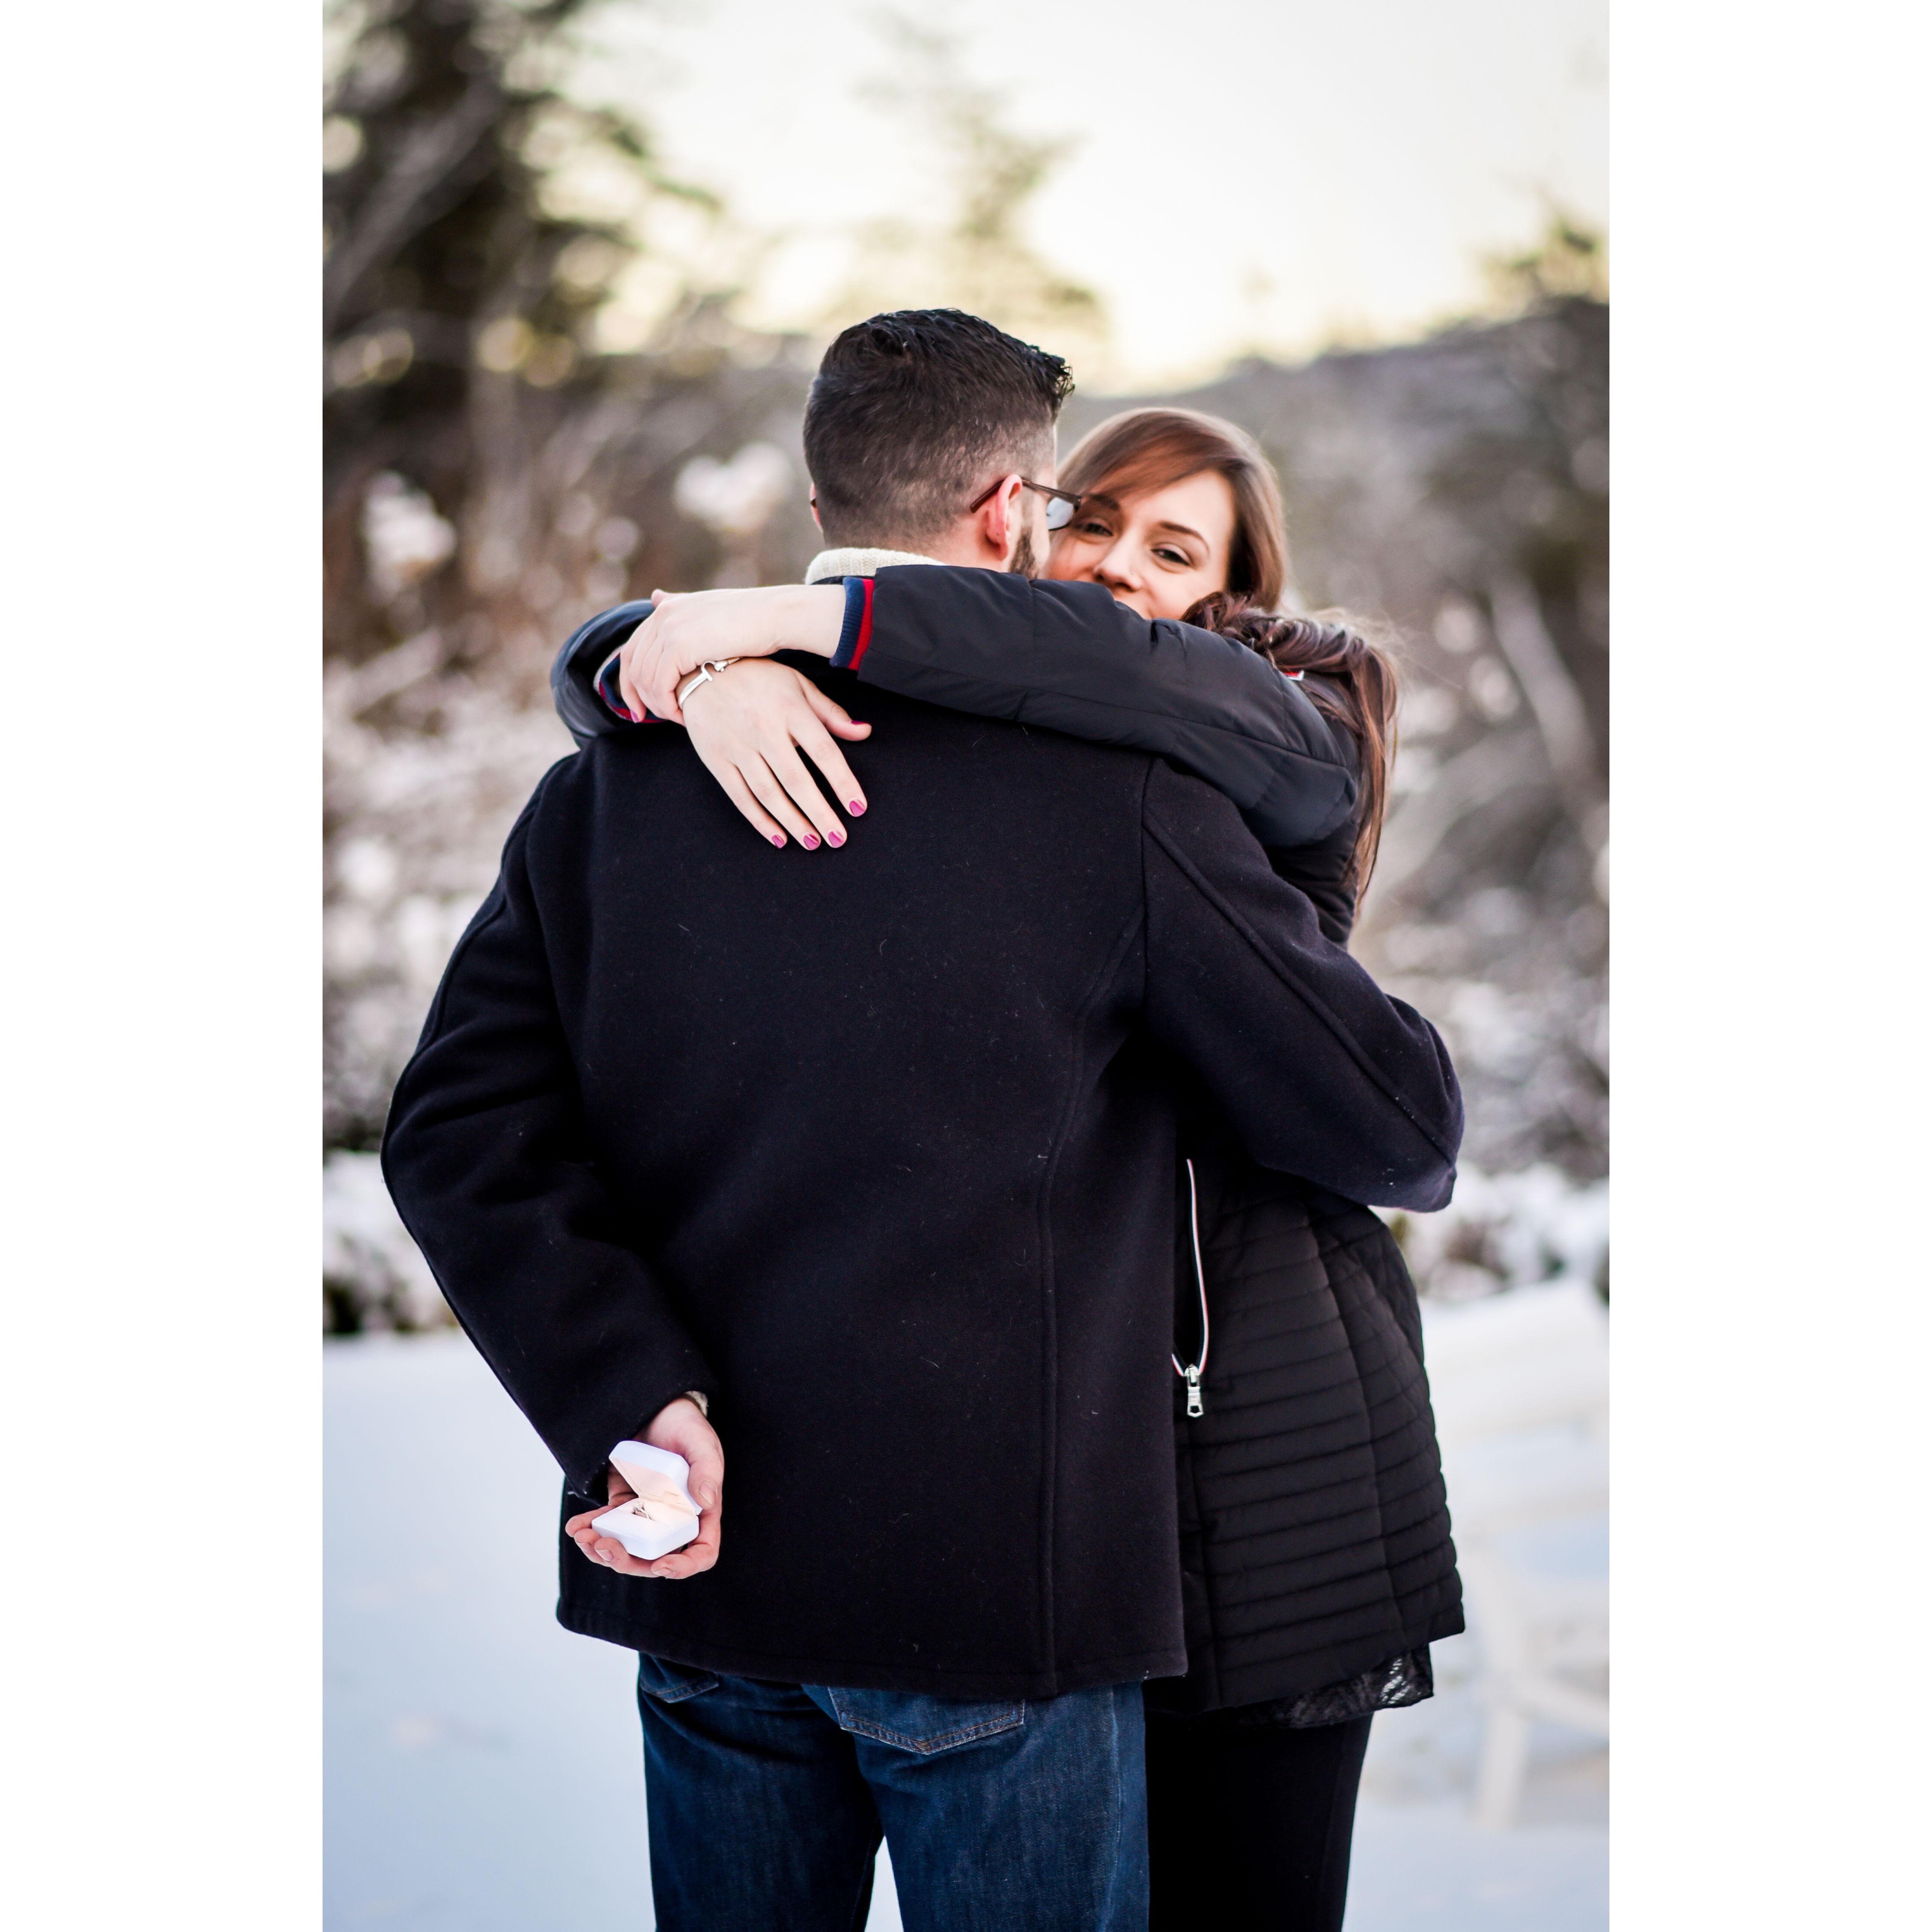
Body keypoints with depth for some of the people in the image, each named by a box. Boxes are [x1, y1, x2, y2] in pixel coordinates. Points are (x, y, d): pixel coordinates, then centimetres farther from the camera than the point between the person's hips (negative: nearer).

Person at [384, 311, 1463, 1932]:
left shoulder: (612, 782, 1)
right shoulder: (1114, 793, -11)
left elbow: (458, 1129, -7)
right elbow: (1400, 1128, -6)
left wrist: (634, 1399, -11)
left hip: (700, 1564, 4)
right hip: (1002, 1581, -4)